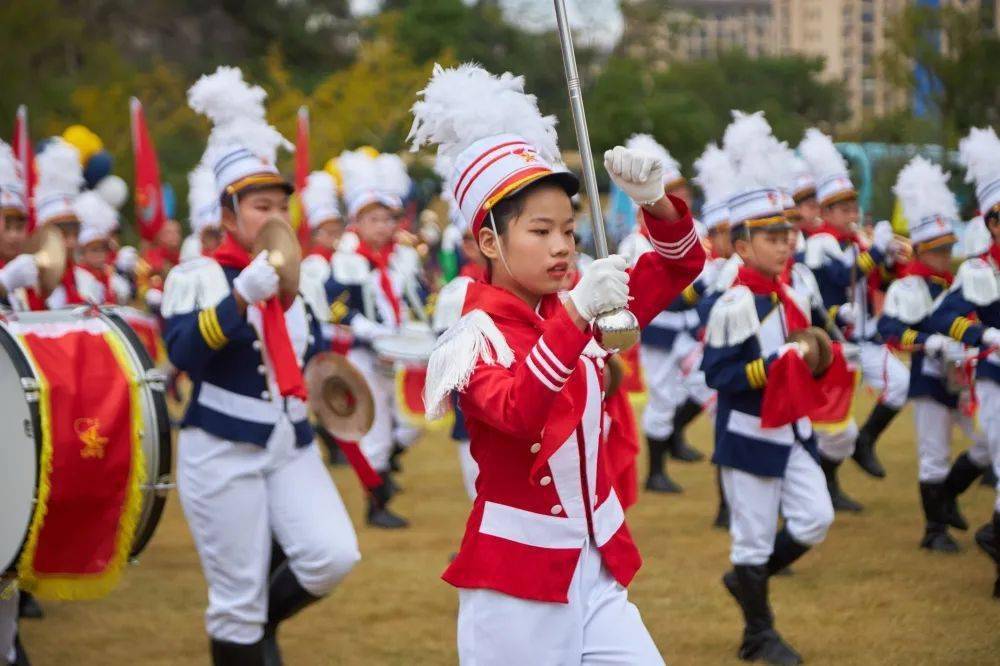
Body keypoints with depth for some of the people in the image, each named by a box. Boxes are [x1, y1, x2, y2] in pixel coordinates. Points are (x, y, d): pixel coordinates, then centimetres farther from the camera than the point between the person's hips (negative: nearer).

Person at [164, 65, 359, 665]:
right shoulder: (199, 275, -7)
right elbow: (183, 351, -24)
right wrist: (245, 293, -32)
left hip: (292, 447, 5)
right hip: (224, 452, -5)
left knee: (334, 557, -12)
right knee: (237, 600, -2)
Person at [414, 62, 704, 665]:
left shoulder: (572, 310, 5)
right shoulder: (479, 335, -13)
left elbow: (680, 266, 9)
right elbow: (517, 412, -33)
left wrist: (655, 201, -10)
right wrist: (576, 315, -43)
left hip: (596, 568, 6)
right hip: (516, 576, -6)